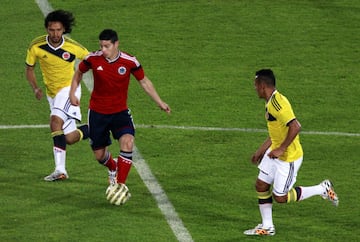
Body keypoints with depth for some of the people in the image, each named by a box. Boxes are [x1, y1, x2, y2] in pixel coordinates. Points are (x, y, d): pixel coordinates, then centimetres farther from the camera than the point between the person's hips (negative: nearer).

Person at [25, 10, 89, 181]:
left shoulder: (73, 48, -17)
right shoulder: (36, 46, -12)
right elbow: (29, 69, 3)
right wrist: (35, 88, -13)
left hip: (69, 88, -4)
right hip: (52, 93, 4)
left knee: (55, 121, -29)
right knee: (69, 139, 6)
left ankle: (60, 170, -25)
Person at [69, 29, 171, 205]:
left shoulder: (129, 62, -12)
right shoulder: (93, 59, -11)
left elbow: (144, 81, 4)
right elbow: (79, 72, 10)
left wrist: (159, 102, 5)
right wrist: (72, 93, -2)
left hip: (120, 111, -1)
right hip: (97, 112, 1)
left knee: (127, 142, -27)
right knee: (99, 154, 9)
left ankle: (120, 184, -21)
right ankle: (113, 169, 46)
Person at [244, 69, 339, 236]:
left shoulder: (277, 103, -26)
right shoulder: (271, 102, 8)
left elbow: (295, 127, -34)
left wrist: (281, 149, -28)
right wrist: (262, 150, 22)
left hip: (289, 158, -10)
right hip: (275, 153, 10)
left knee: (280, 197, -1)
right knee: (261, 185, 10)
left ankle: (322, 189, 11)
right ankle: (267, 227, 22)